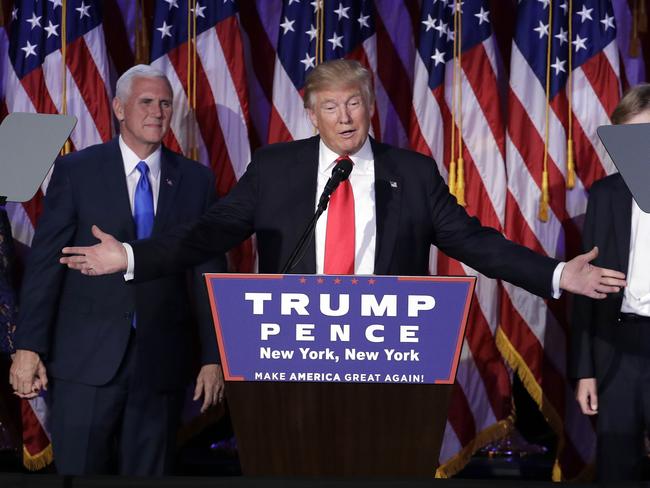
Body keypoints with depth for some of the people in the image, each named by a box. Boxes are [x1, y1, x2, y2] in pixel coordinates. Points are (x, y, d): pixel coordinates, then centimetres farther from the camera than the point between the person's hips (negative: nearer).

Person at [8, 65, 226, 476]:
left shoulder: (196, 180, 7)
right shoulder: (76, 171, 1)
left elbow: (209, 272, 7)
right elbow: (45, 262, -1)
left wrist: (213, 358, 3)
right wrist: (28, 347, -7)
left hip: (162, 362, 2)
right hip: (88, 358, -2)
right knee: (79, 471, -1)